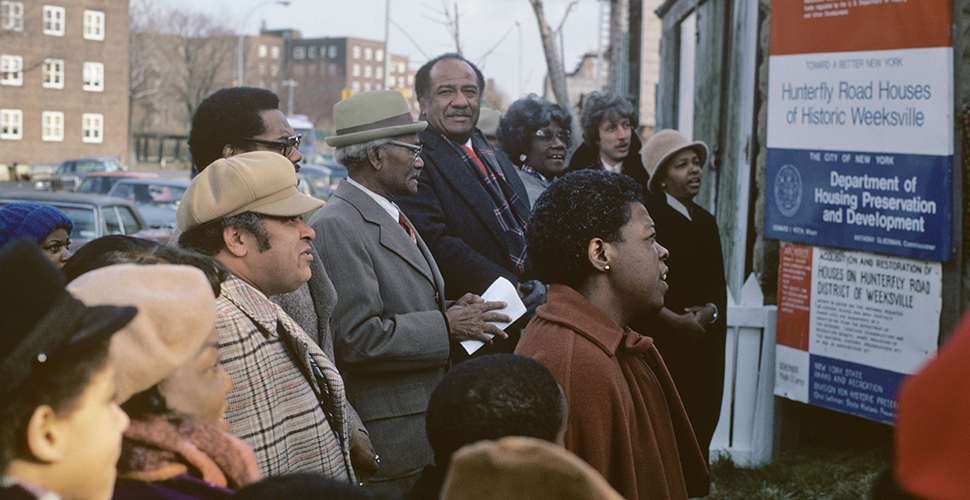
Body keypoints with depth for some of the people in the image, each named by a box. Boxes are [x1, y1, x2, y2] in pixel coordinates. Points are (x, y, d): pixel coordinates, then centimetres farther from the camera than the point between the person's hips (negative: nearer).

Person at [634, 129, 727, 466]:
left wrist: (710, 310, -3)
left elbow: (718, 284, 18)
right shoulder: (646, 216, -7)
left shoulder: (706, 222, 17)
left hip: (703, 347, 7)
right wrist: (675, 320, -14)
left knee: (699, 425, 5)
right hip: (660, 345, -7)